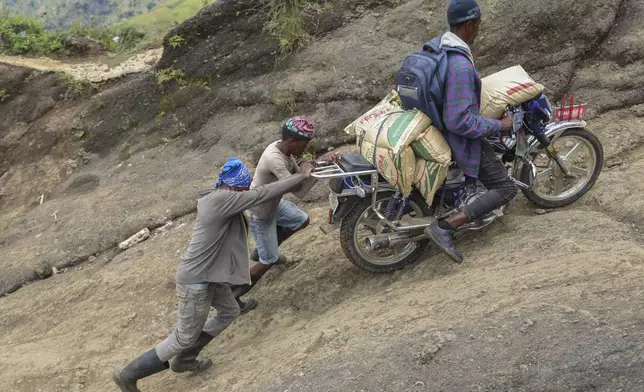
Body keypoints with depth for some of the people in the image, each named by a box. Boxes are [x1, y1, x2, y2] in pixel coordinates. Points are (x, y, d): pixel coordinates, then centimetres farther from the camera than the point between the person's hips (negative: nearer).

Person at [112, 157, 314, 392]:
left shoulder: (216, 198, 2)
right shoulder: (222, 200, -26)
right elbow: (264, 194, -24)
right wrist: (301, 177, -15)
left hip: (210, 276, 10)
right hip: (196, 281, -10)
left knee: (229, 311, 25)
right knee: (185, 338, 5)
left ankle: (183, 360, 35)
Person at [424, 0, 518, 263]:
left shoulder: (435, 46, -3)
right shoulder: (460, 66, -32)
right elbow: (459, 121, -34)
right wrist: (500, 126, -22)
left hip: (438, 122, 10)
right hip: (460, 138, -10)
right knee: (506, 189, -3)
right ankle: (444, 227, -12)